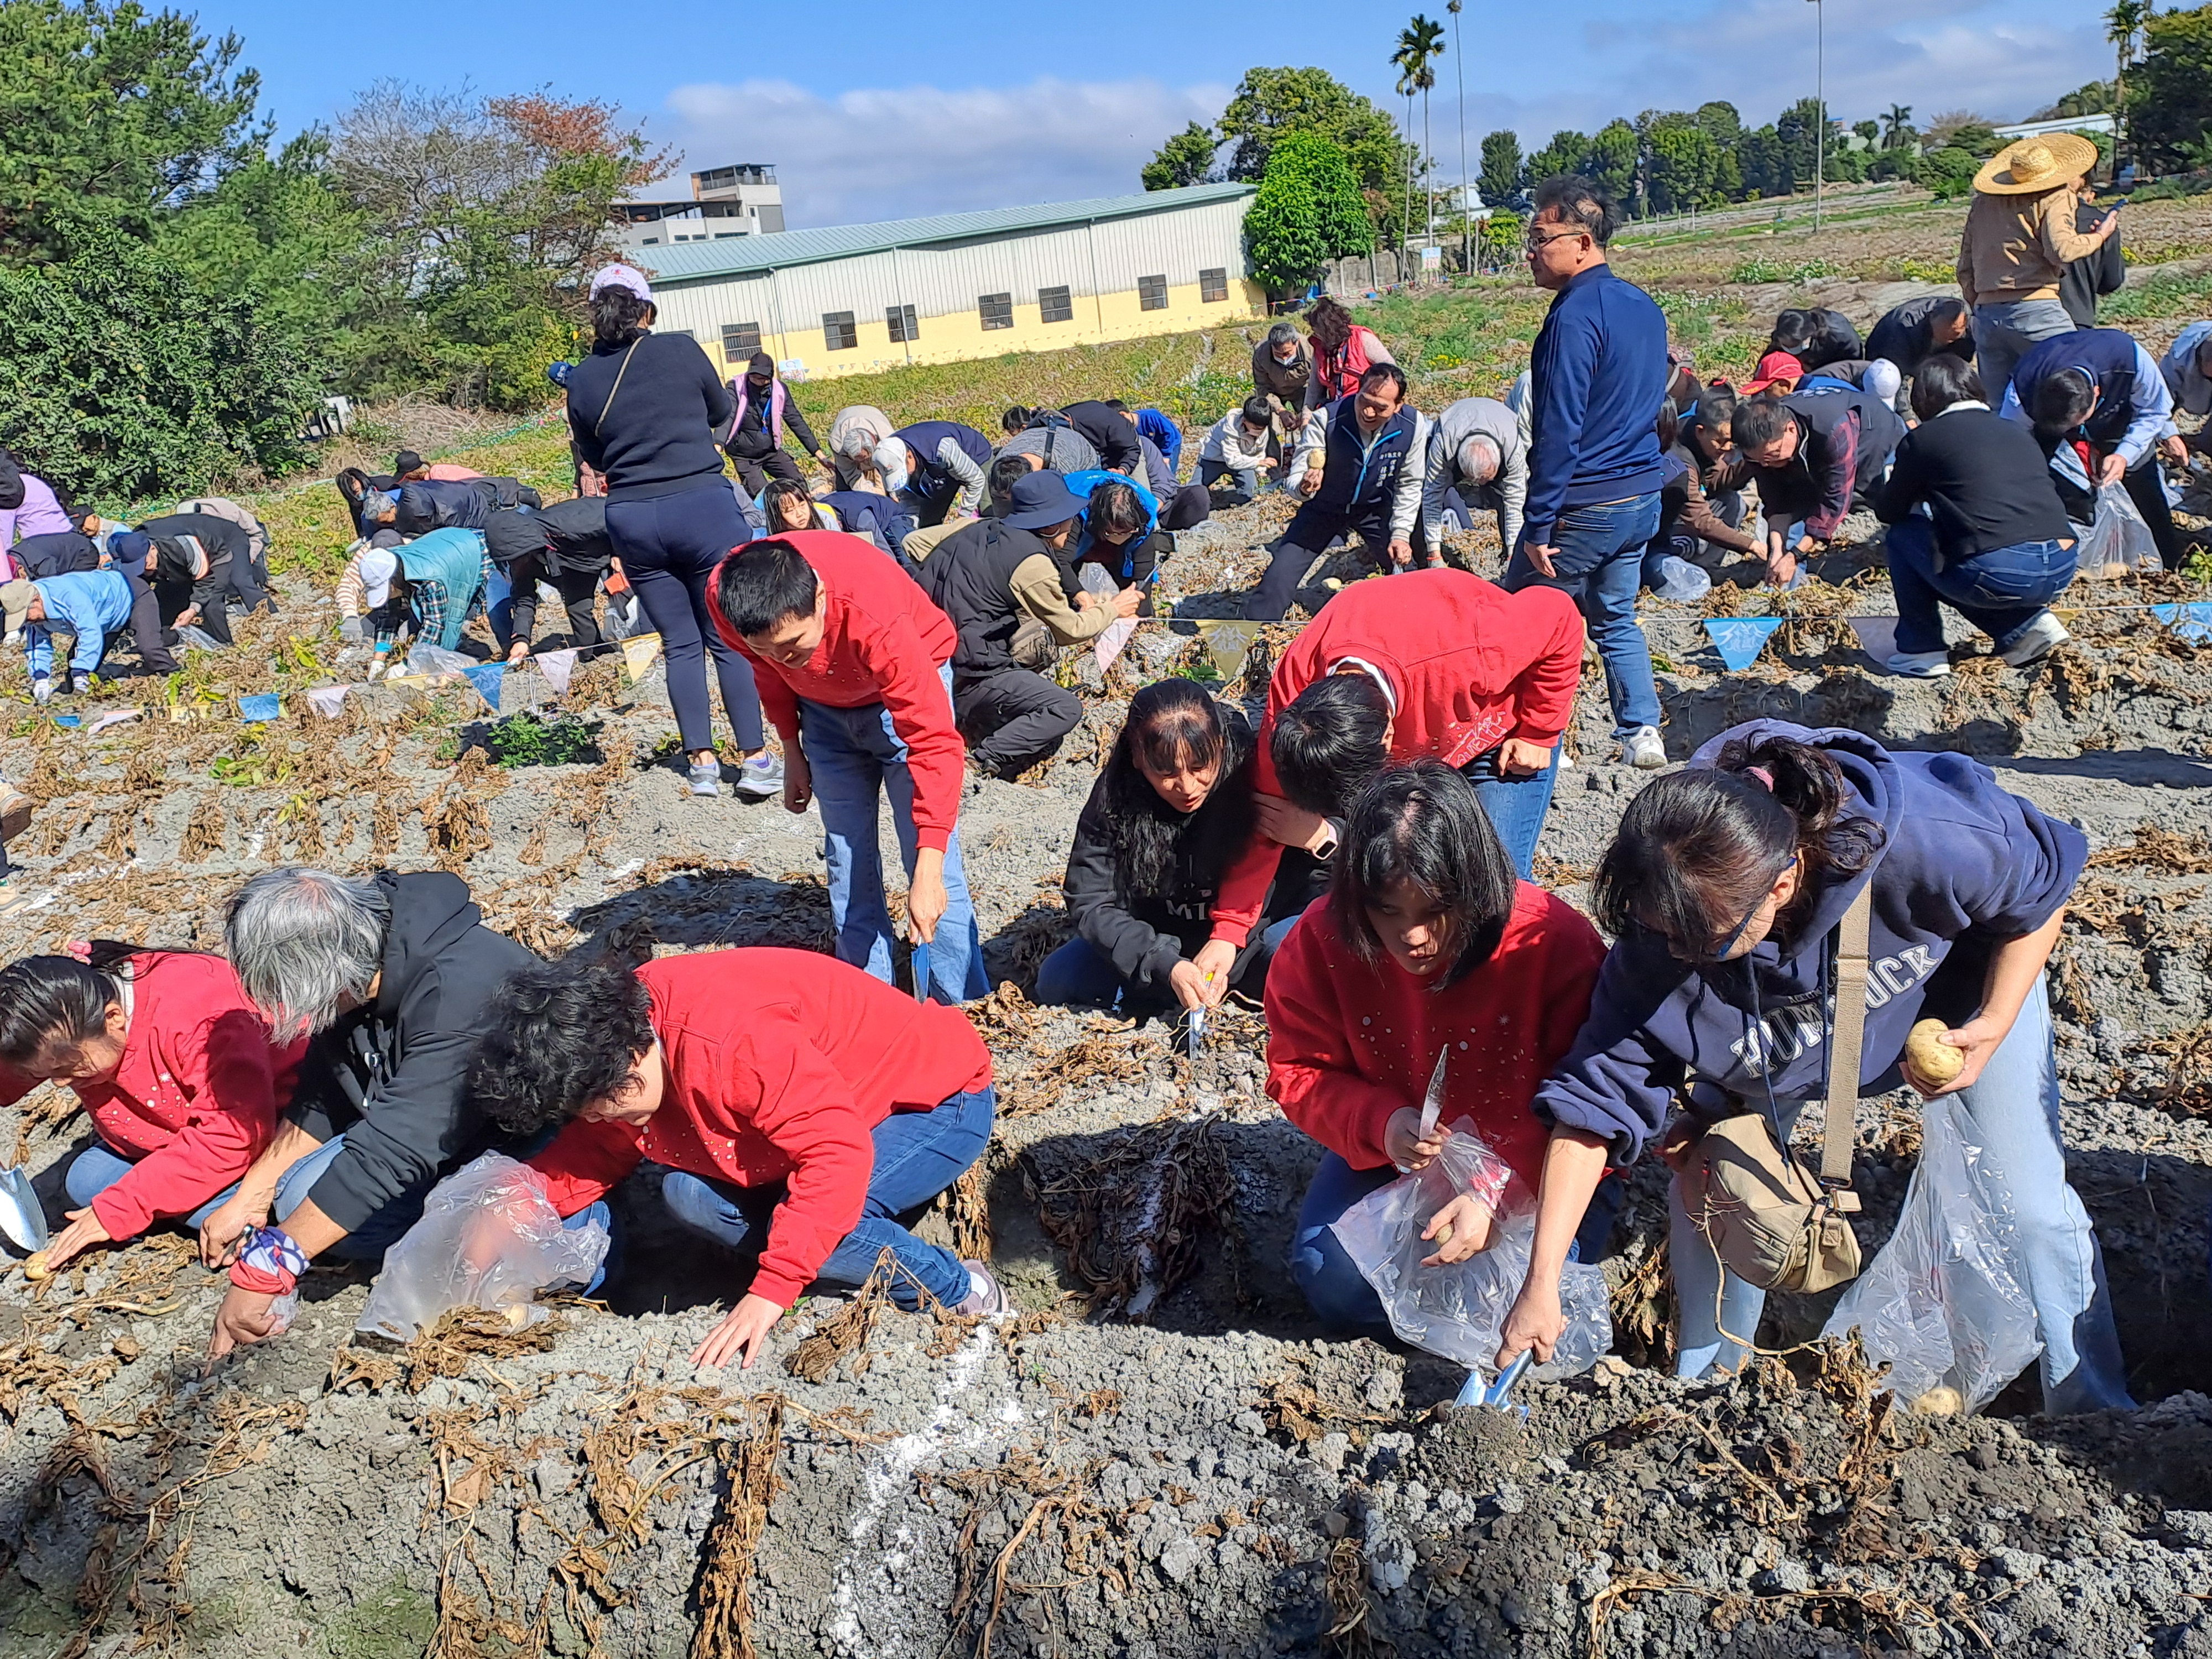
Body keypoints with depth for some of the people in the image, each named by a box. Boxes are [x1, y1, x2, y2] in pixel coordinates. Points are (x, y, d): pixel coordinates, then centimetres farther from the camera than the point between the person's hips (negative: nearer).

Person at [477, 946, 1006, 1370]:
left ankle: (959, 1291, -6)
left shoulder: (729, 1044, -37)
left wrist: (769, 1294, -36)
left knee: (812, 1223, -30)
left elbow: (840, 1155, -38)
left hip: (942, 1101, -8)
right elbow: (600, 1149, 3)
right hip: (835, 1105, 9)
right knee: (690, 1195, -10)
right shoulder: (621, 1029, -10)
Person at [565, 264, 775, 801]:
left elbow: (593, 456, 15)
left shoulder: (582, 381, 3)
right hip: (703, 507, -3)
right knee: (730, 637, 4)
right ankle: (756, 761, 3)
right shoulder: (680, 350, -3)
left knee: (680, 643, 13)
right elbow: (722, 412, 12)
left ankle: (702, 763, 14)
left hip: (633, 520, 3)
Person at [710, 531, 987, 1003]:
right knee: (847, 858, 5)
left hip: (906, 688, -4)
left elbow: (934, 743, -41)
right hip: (824, 706, 5)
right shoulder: (728, 597, -28)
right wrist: (792, 751, 7)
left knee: (931, 862, -11)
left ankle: (961, 1005, -2)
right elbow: (769, 673, -3)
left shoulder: (876, 619, -42)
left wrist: (927, 873, -45)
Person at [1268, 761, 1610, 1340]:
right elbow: (1298, 1072, -8)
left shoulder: (1555, 941, -25)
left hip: (1530, 1163, -2)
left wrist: (1497, 1194, -33)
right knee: (1332, 1279, -20)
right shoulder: (1324, 938, -18)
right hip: (1391, 1152, 2)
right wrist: (1380, 1123, -28)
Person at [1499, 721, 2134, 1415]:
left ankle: (2091, 1409, 24)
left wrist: (1995, 1026, -28)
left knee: (2030, 1208, -3)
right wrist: (1542, 1284, -33)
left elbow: (2041, 891, -20)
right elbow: (1591, 1101, -31)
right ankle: (1707, 1384, 25)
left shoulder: (1928, 838, -45)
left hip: (1968, 972, -1)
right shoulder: (1667, 931, -38)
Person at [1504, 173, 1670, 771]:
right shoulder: (1644, 307, 10)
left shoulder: (1576, 314, -18)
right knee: (1616, 619, 19)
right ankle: (1641, 735, 18)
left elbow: (1559, 429, -22)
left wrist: (1539, 524, -20)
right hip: (1642, 496, 9)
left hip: (1584, 503, -9)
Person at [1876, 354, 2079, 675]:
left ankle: (1921, 651, 18)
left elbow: (1888, 512, 15)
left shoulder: (1924, 438, 5)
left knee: (1903, 534, 19)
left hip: (1996, 575, -6)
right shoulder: (2018, 433, 23)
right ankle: (2025, 626, 15)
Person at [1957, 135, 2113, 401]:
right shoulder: (2055, 198, 0)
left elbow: (1965, 269, 20)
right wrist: (2099, 236, 2)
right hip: (2035, 310, -6)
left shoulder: (1983, 202, 19)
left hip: (1986, 314, 6)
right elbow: (2062, 249, -15)